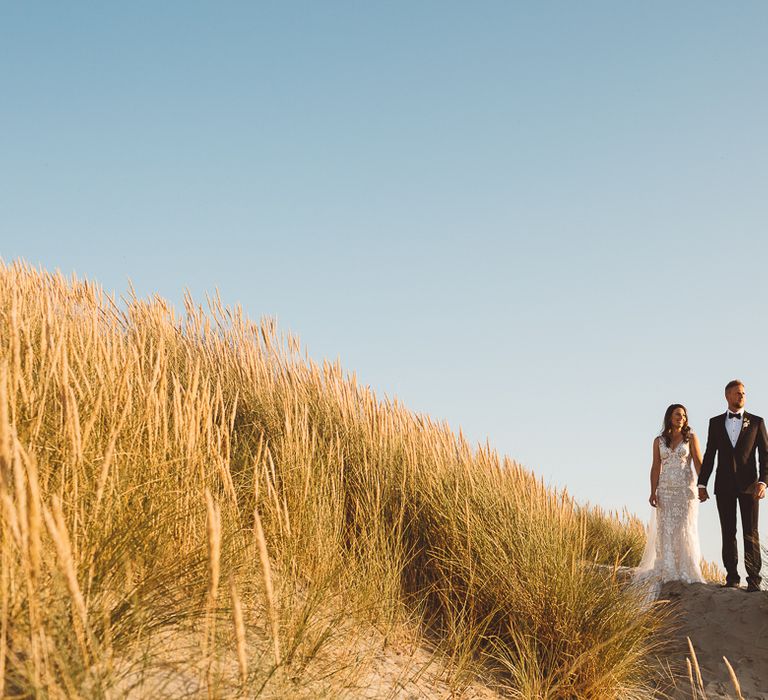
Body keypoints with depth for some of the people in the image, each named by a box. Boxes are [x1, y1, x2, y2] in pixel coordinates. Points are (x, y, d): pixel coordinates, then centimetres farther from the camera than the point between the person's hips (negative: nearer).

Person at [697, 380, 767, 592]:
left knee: (751, 533, -4)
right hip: (724, 486, 2)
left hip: (748, 485, -2)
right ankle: (732, 577, 9)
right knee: (728, 533, 4)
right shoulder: (715, 423, 9)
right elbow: (709, 455, 11)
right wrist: (702, 484, 5)